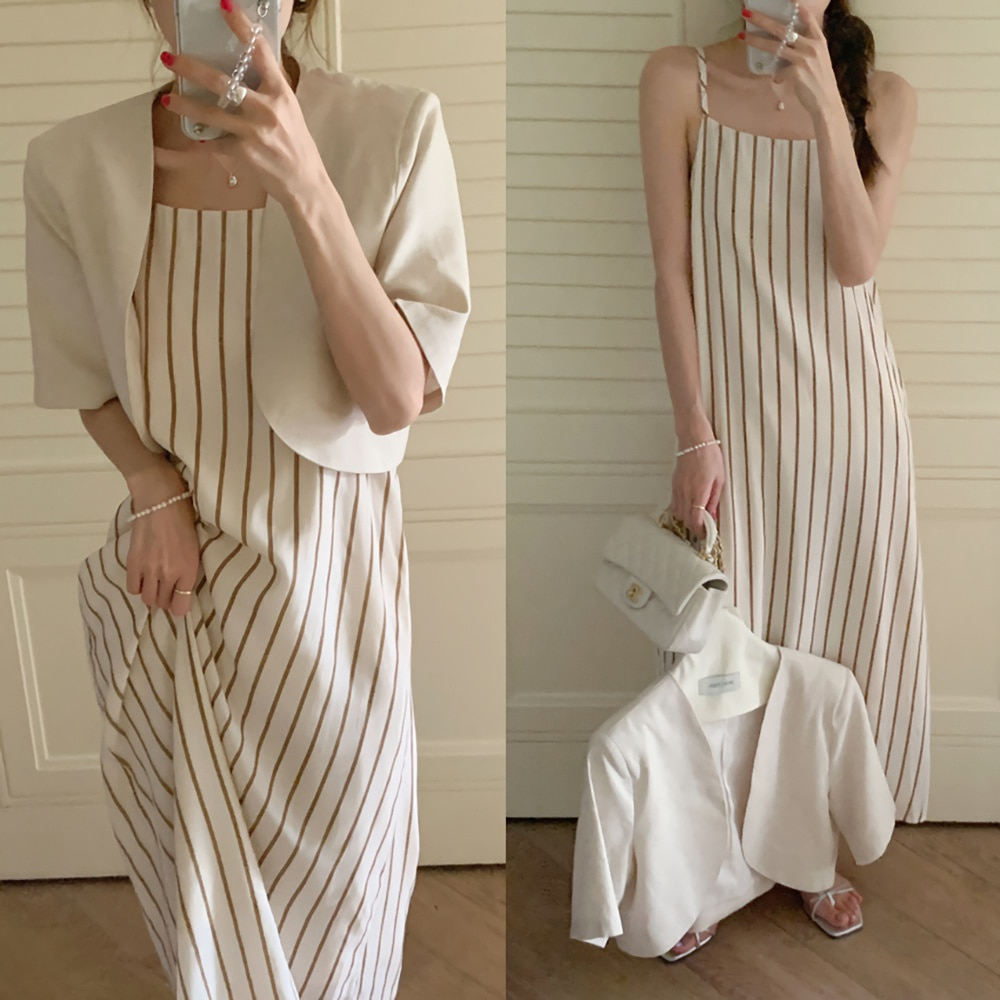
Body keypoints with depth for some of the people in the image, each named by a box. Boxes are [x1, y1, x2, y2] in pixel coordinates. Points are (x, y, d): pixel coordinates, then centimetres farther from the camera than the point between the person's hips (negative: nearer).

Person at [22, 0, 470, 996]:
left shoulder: (392, 130, -17)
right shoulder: (71, 163, -10)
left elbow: (397, 399, -20)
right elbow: (89, 378, 5)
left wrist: (306, 187, -31)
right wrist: (154, 486, -14)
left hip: (328, 569, -1)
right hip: (170, 570, 2)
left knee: (328, 863, 20)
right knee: (200, 882, 19)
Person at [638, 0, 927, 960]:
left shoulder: (883, 96, 1)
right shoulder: (680, 81, -5)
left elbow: (856, 260, -10)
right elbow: (672, 270, -7)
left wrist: (826, 112, -21)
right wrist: (695, 436, -11)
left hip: (854, 408, 2)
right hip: (741, 412, -2)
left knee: (841, 634, 12)